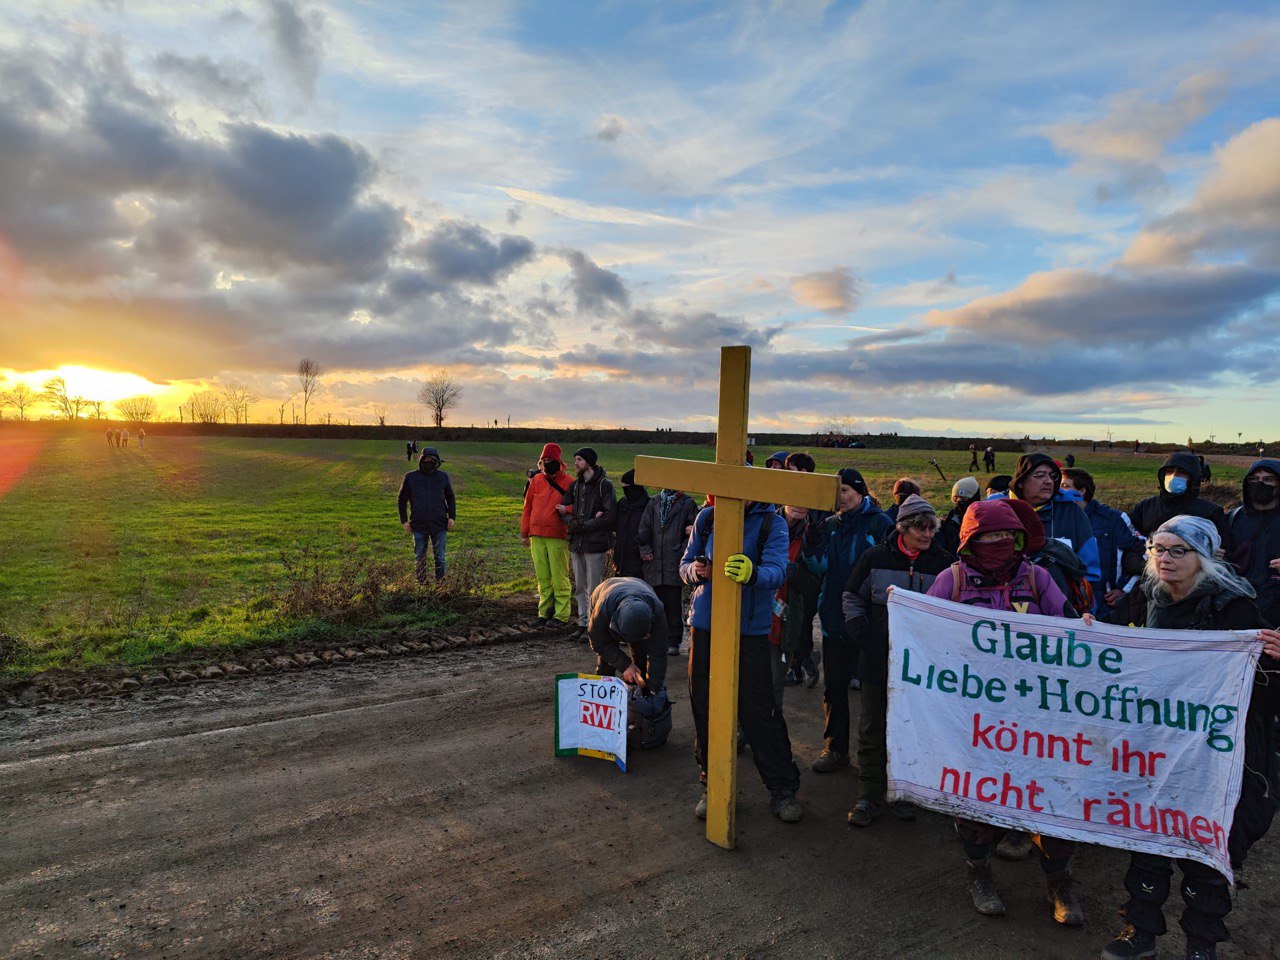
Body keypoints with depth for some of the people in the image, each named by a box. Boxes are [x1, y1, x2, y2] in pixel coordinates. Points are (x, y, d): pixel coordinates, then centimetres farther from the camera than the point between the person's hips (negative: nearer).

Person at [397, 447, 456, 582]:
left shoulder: (443, 476, 5)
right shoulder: (410, 477, 2)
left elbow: (450, 498, 14)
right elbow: (401, 500, 10)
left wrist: (452, 517, 3)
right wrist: (404, 520, 3)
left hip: (439, 524, 0)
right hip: (419, 525, 0)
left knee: (439, 557, 3)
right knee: (420, 558, 6)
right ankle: (421, 584, 16)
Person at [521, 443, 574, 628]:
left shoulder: (568, 482, 0)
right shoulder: (536, 480, 11)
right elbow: (528, 506, 16)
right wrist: (524, 532, 14)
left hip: (557, 537, -4)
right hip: (536, 536, 5)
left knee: (559, 578, -3)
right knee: (542, 578, 10)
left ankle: (561, 615, 2)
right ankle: (544, 613, 17)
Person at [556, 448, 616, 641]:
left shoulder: (605, 485, -6)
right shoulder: (576, 484, 14)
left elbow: (610, 516, -13)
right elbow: (564, 508, 12)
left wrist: (586, 525, -14)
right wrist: (572, 522, -8)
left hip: (595, 544, -7)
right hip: (577, 543, 7)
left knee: (593, 588, -2)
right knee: (580, 587, 12)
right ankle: (583, 623, 21)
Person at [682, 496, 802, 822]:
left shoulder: (771, 523, -7)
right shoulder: (707, 518, 3)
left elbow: (777, 571, -21)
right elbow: (685, 564, 9)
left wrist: (753, 573, -44)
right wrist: (694, 572, -15)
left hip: (751, 631, -3)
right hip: (705, 627, 4)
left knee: (759, 711, 0)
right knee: (706, 708, 10)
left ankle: (783, 789, 19)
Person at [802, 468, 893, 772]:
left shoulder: (879, 523, -7)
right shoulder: (831, 524, 8)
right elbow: (818, 567, -1)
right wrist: (813, 538, -16)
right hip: (834, 618, 5)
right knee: (834, 686, 11)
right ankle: (835, 748, 24)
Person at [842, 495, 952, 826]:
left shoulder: (942, 562, -2)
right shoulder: (877, 557, -3)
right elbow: (852, 596, 8)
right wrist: (858, 630, -6)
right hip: (878, 658, 0)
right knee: (873, 729, 6)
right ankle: (869, 795, 17)